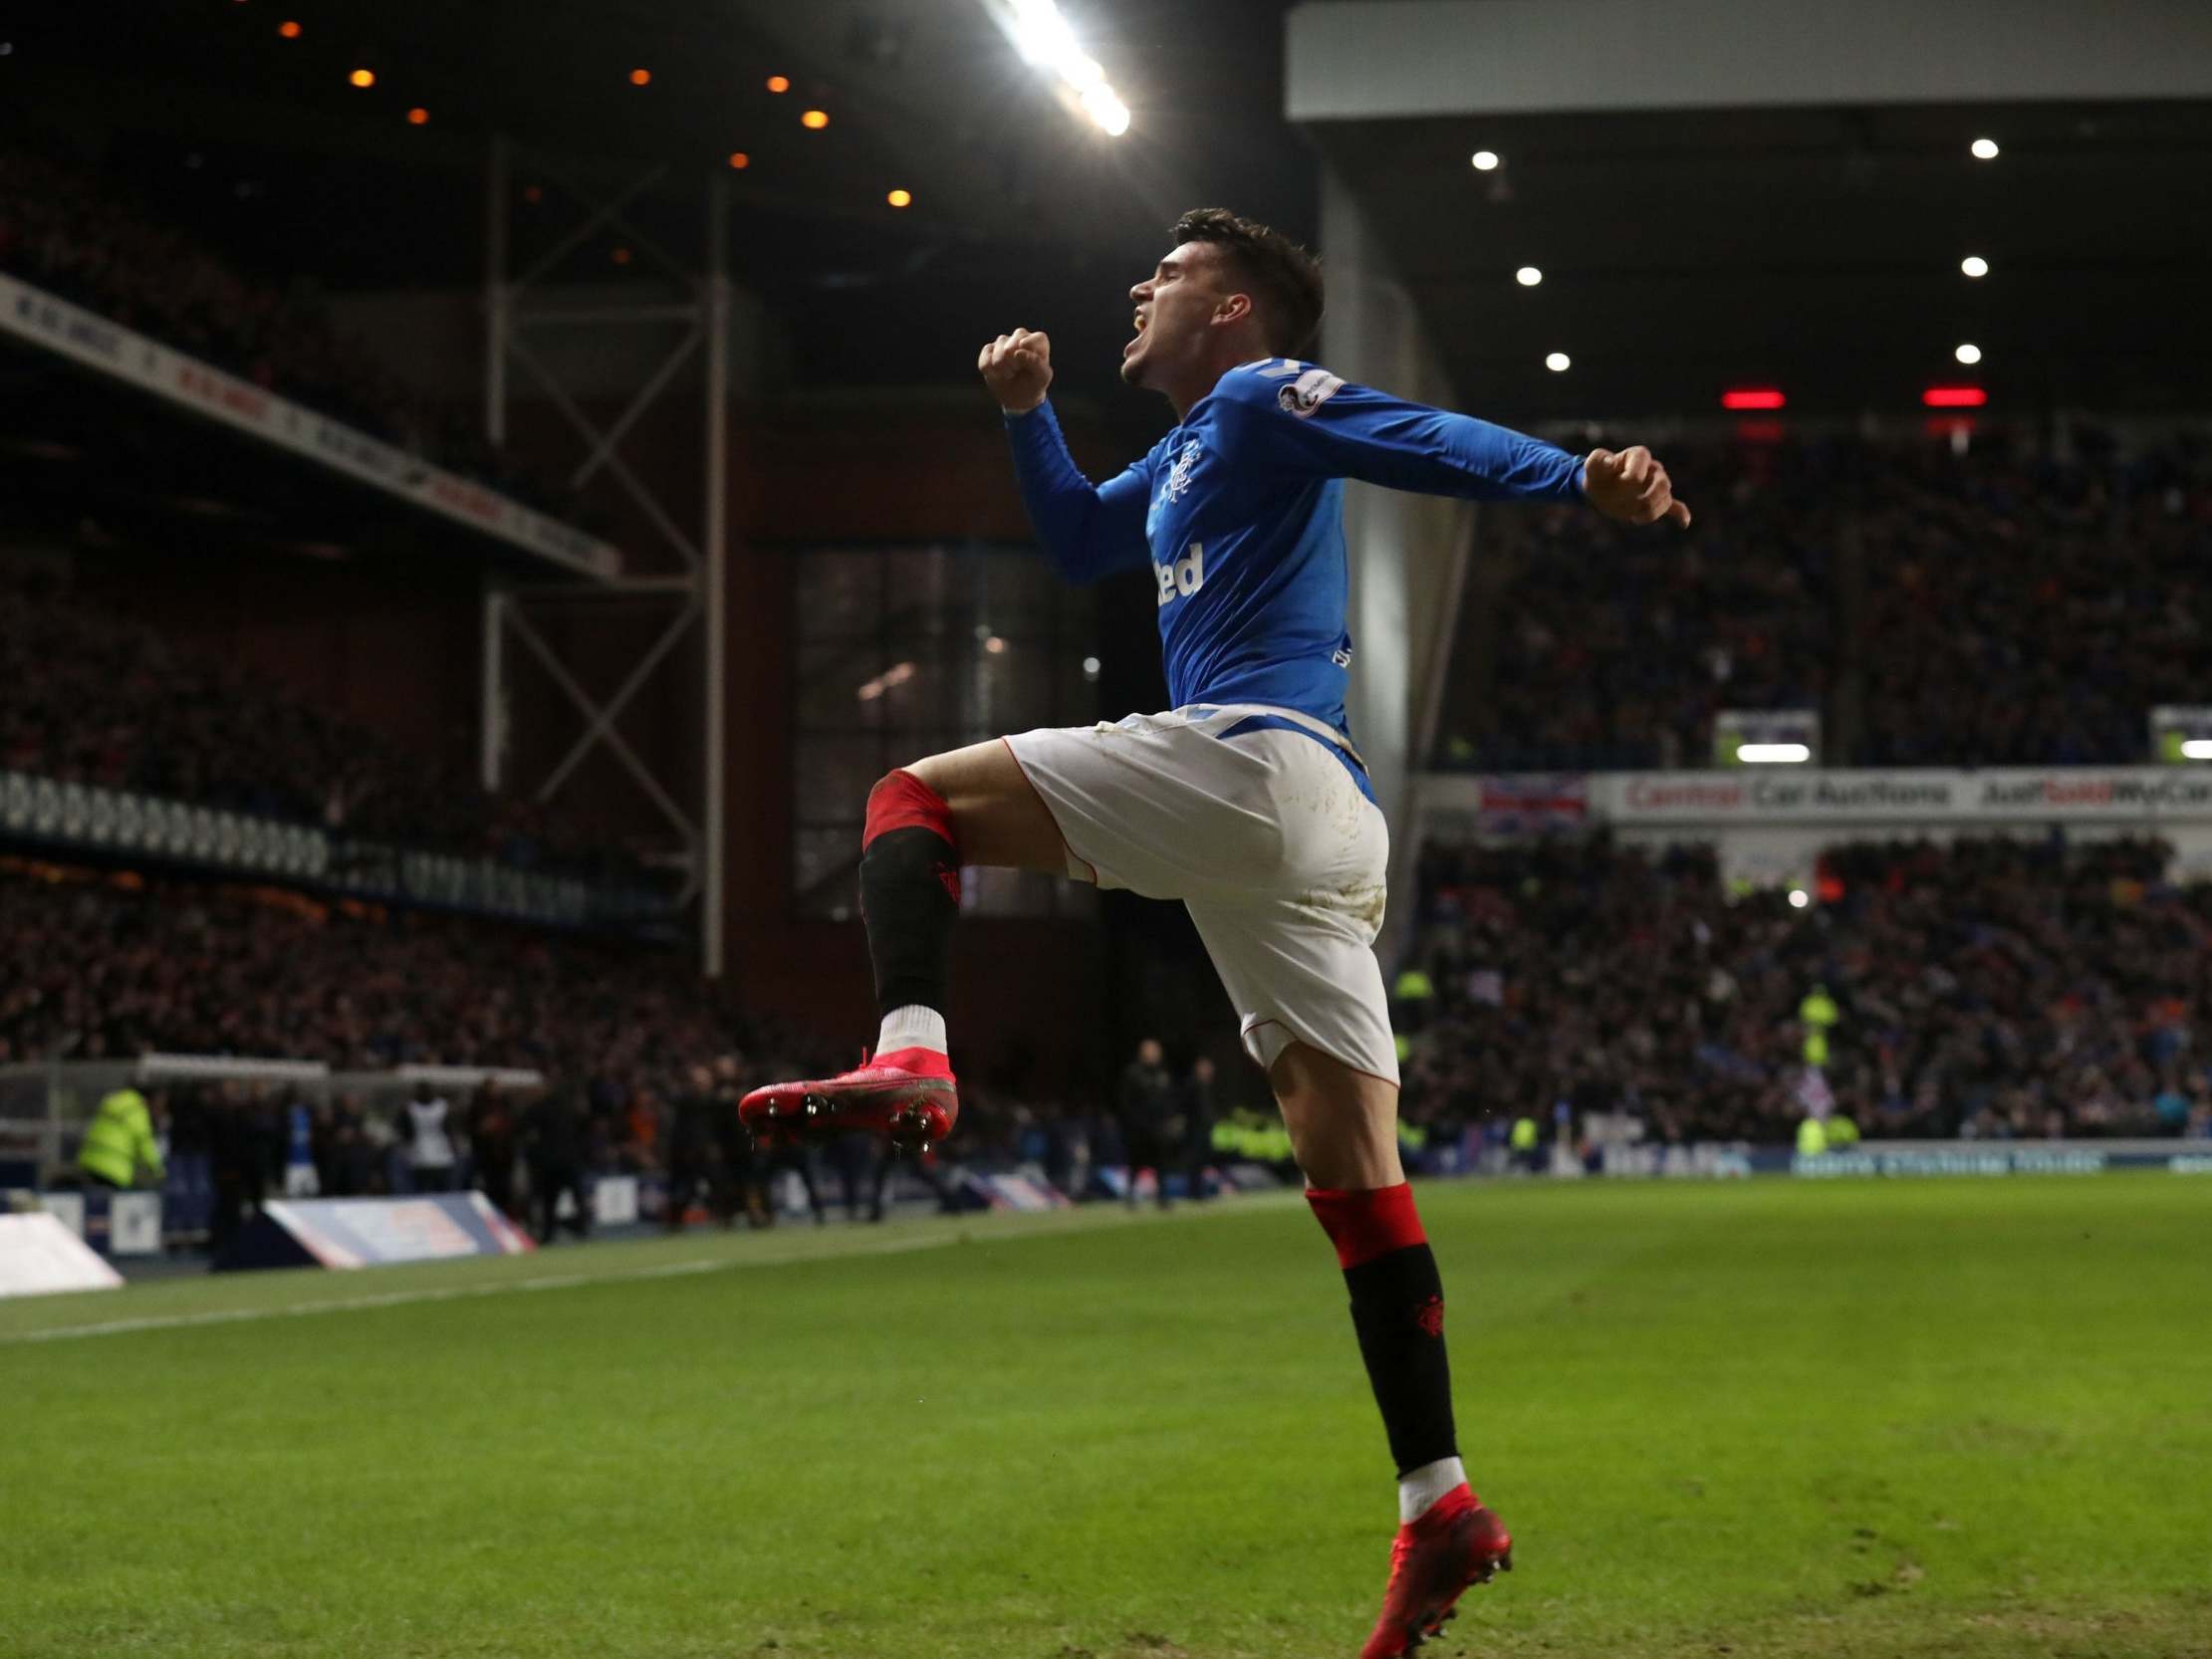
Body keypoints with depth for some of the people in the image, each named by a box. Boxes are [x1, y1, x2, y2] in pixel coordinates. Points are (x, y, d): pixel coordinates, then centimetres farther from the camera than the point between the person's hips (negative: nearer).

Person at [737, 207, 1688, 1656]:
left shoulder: (1261, 397, 5)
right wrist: (1030, 413, 32)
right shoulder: (1189, 458, 32)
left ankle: (912, 1060, -26)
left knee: (915, 800, -2)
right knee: (1355, 1173, 2)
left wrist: (1577, 477, -26)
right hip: (1335, 829, 9)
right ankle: (1439, 1505, -3)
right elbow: (1080, 542, 46)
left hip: (1246, 754, -9)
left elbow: (1430, 442, -10)